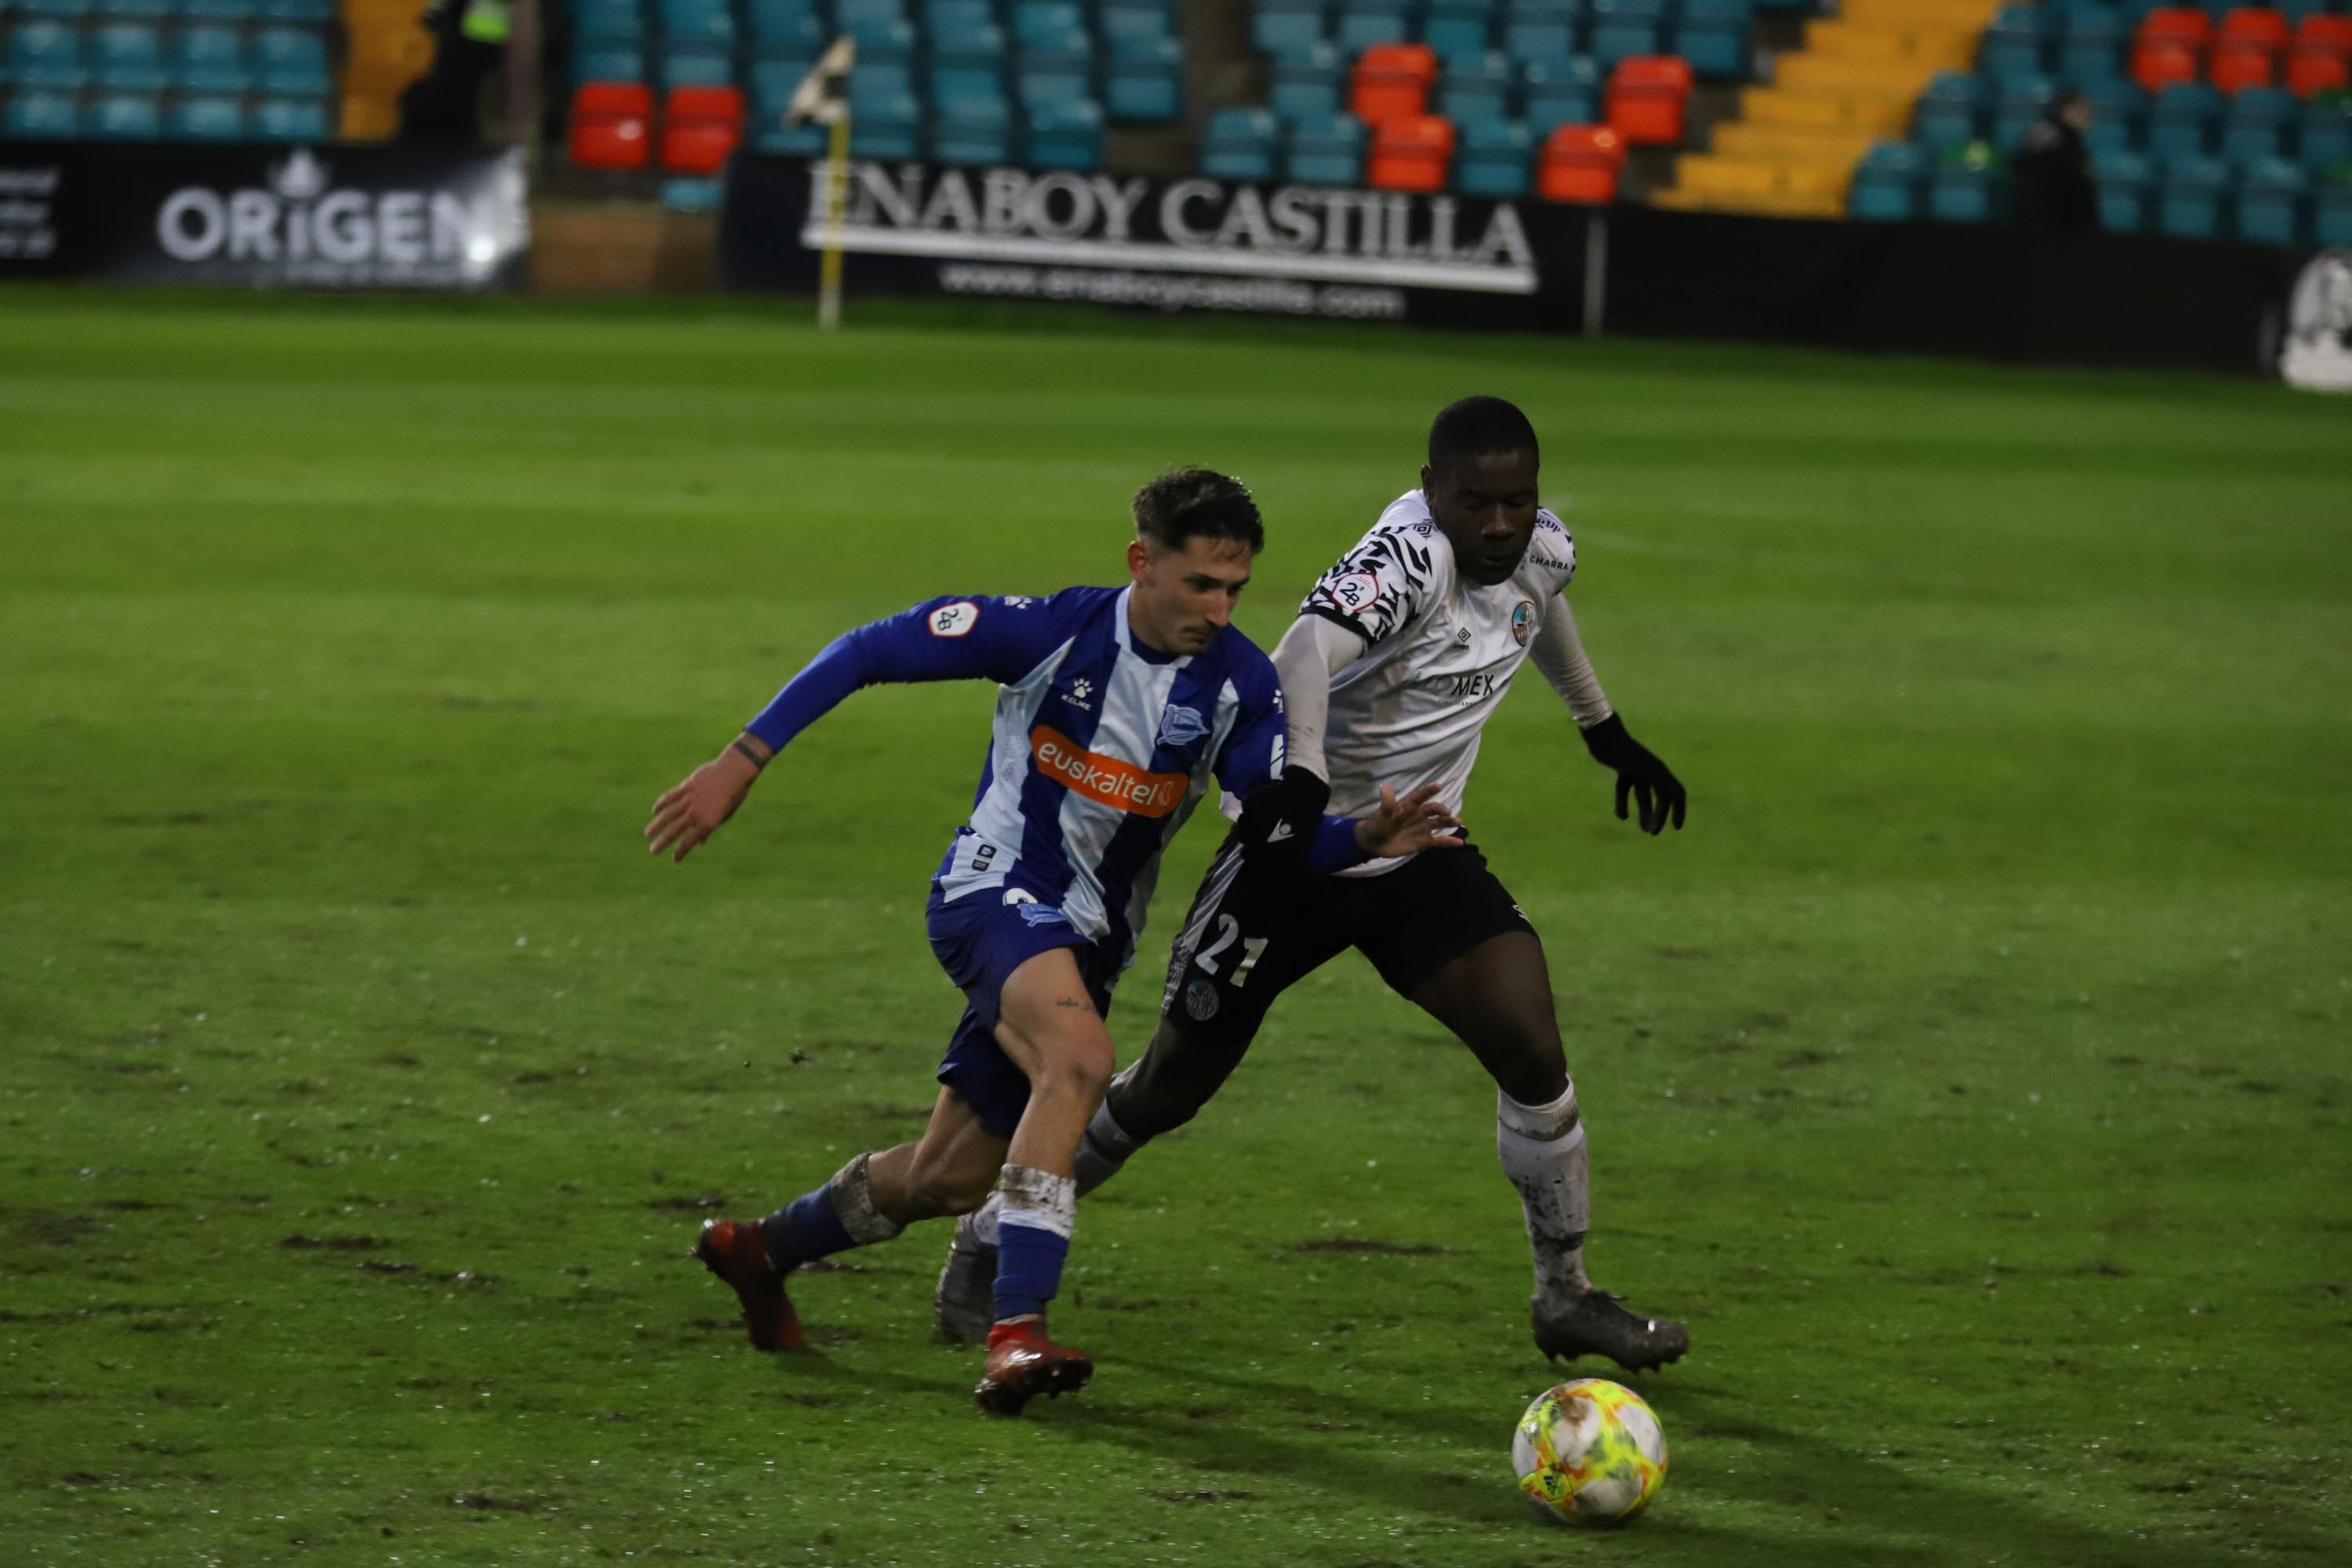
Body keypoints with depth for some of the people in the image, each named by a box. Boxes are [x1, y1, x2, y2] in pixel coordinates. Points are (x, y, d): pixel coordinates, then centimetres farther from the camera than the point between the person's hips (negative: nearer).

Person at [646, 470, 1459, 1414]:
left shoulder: (1238, 684, -7)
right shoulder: (1051, 631, -17)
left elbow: (1280, 836, -7)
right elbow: (869, 652, -11)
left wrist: (1367, 839, -28)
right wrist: (741, 763, -14)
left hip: (1087, 937, 6)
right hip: (994, 894, -6)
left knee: (948, 1178, 12)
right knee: (1079, 1056, -36)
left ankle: (762, 1250, 39)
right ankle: (1016, 1330, -39)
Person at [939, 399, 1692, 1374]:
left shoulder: (1542, 551, -4)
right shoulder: (1410, 555, -28)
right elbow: (1305, 657, -46)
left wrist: (1604, 728, 35)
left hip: (1420, 856, 6)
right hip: (1297, 856, -6)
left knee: (1533, 1054, -12)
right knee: (1167, 1091, 5)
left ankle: (1566, 1298, 5)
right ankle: (997, 1240, 27)